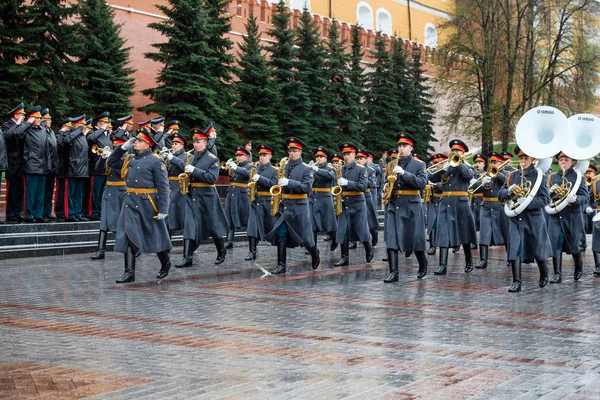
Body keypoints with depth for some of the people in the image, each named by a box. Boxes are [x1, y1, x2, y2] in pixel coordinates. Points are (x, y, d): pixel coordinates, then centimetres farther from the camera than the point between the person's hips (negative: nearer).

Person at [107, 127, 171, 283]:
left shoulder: (155, 162, -8)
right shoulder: (129, 159, 12)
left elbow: (163, 187, -11)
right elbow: (111, 162, 24)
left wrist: (163, 210, -16)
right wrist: (123, 147, 10)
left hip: (147, 204, -6)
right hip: (130, 203, 6)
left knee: (155, 237, 8)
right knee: (128, 236, -2)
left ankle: (165, 263, 30)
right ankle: (129, 272, -1)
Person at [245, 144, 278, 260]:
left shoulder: (274, 170, 1)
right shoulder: (255, 169, 13)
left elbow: (273, 184, -14)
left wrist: (259, 178, -22)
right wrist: (249, 186, 1)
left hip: (268, 202, -3)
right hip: (255, 201, 3)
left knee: (272, 226, 6)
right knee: (253, 226, -8)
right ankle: (252, 252, -10)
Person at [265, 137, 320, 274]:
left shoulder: (306, 169, -5)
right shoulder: (283, 167, 11)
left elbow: (307, 187, -17)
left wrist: (289, 182, -25)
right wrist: (276, 197, 6)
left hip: (299, 207, -4)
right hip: (283, 207, 4)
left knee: (304, 237, 4)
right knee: (280, 236, -4)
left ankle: (315, 256, 32)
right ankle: (281, 266, -2)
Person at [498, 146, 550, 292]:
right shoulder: (512, 176, 8)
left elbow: (545, 199, -9)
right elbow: (500, 196, 8)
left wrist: (528, 202, -24)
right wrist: (509, 191, -13)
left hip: (534, 218, -2)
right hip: (515, 218, 3)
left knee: (538, 250, 8)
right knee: (514, 250, -7)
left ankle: (544, 274, 35)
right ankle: (516, 282, -3)